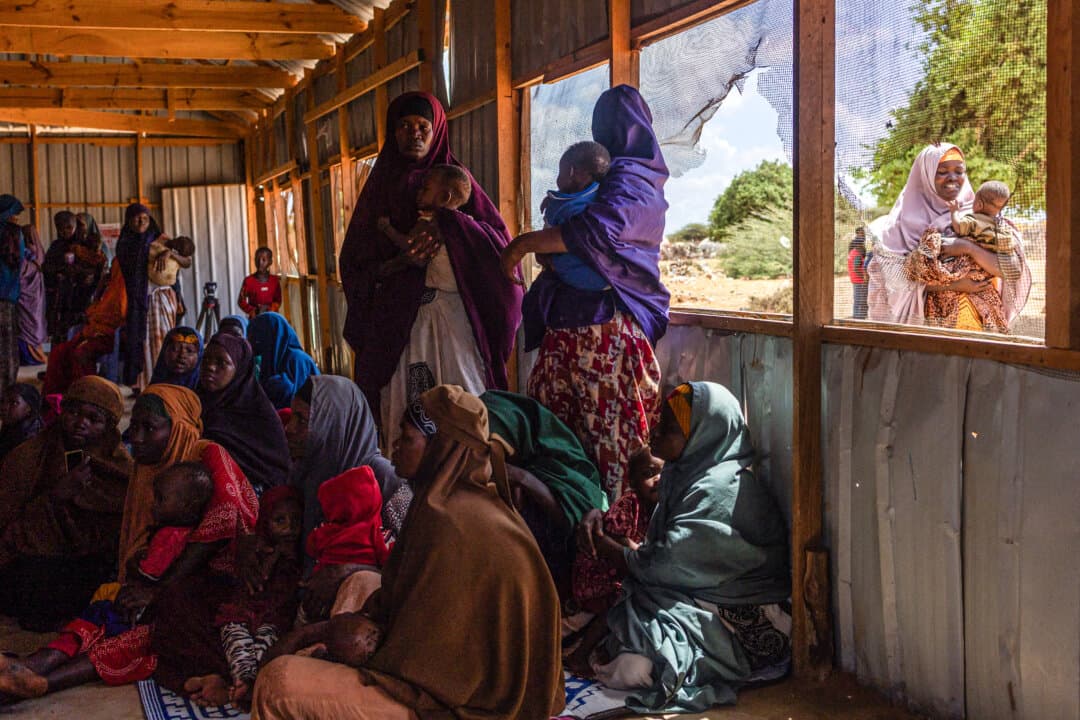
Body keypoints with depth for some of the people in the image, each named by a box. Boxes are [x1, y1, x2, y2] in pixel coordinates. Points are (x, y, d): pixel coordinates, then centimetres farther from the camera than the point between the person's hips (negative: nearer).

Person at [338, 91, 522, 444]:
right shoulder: (380, 184, 14)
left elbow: (501, 239, 0)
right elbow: (353, 260, 6)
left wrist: (448, 226, -15)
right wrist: (404, 257, -11)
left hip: (454, 311, -1)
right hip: (395, 319, 1)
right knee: (404, 413, -4)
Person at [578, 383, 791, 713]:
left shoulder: (718, 491, -23)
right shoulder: (689, 472, 6)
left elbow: (660, 568, -22)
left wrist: (601, 544, -7)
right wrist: (600, 514, -1)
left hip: (746, 630, -9)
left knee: (630, 668, -26)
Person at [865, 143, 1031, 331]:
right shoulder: (908, 219, 2)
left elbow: (1013, 269, -4)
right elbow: (897, 275, -7)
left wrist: (968, 247, -16)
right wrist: (952, 285, -14)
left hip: (975, 323, 1)